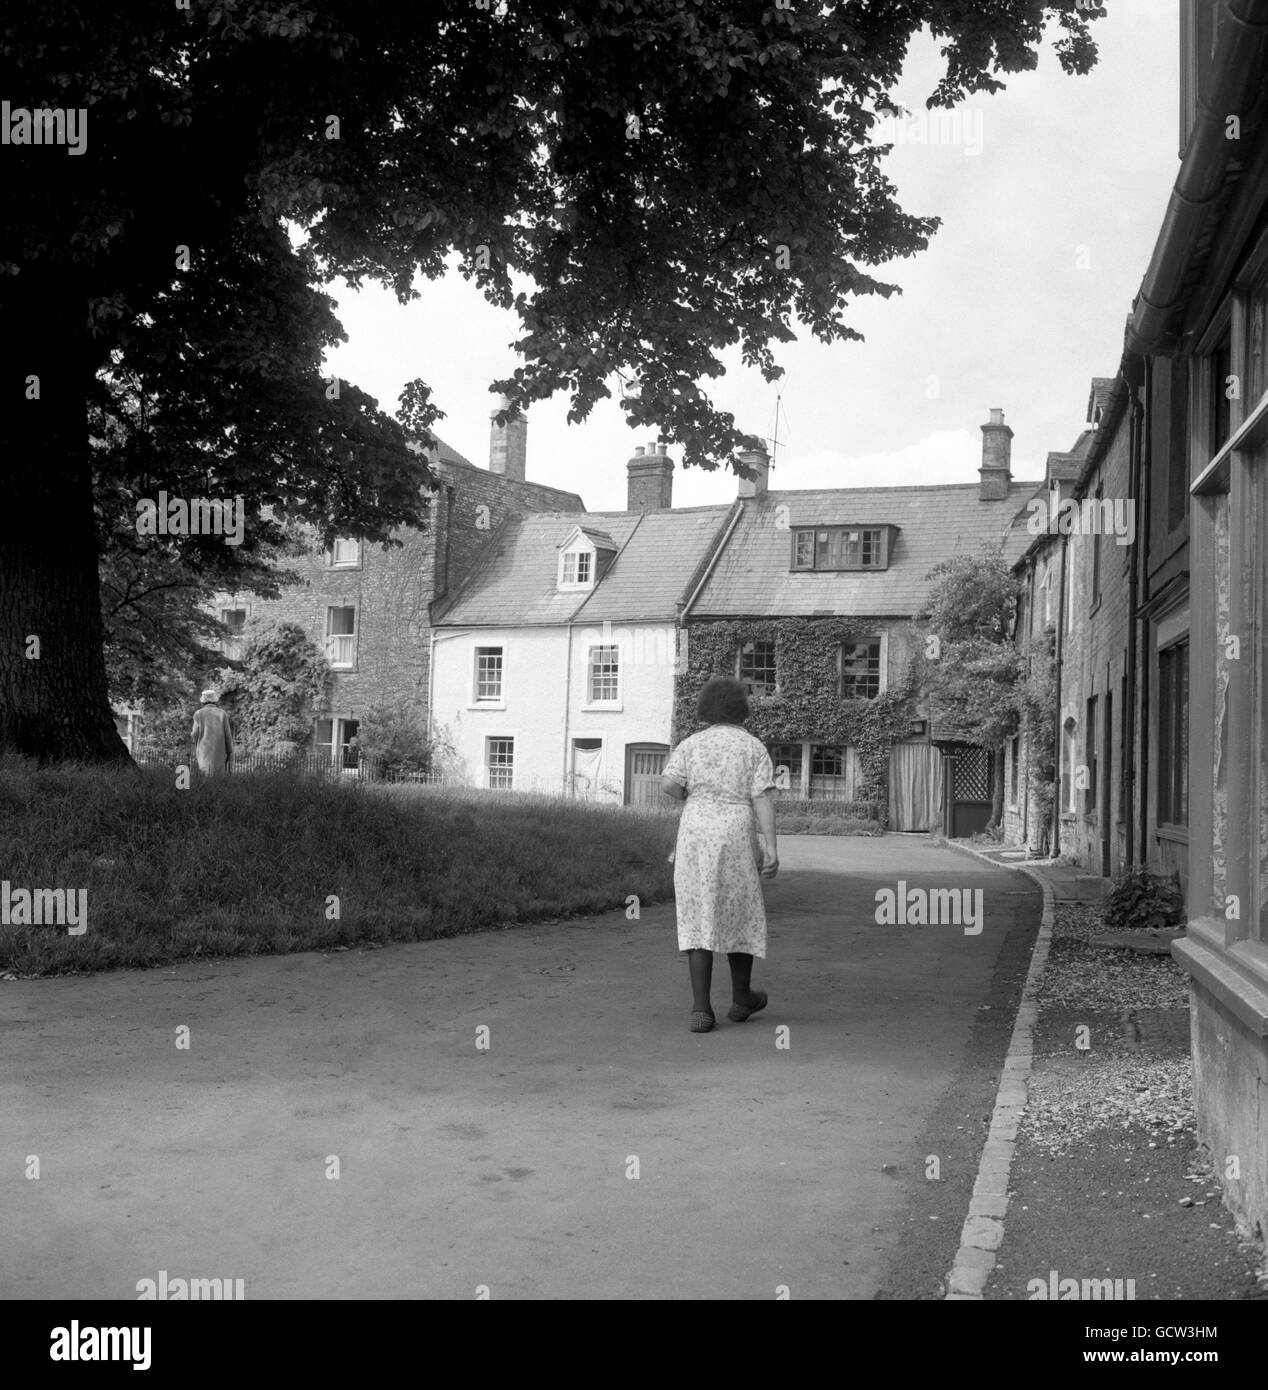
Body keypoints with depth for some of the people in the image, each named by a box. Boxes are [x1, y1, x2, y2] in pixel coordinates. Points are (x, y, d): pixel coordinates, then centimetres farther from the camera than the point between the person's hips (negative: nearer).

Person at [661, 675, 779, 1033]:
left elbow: (668, 784, -8)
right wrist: (771, 848, -10)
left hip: (696, 833, 1)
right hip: (737, 836, -1)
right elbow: (763, 799, -7)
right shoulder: (754, 748, 3)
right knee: (740, 914, 15)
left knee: (699, 918, 3)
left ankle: (701, 1009, -5)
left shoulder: (690, 744, 6)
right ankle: (741, 998, 29)